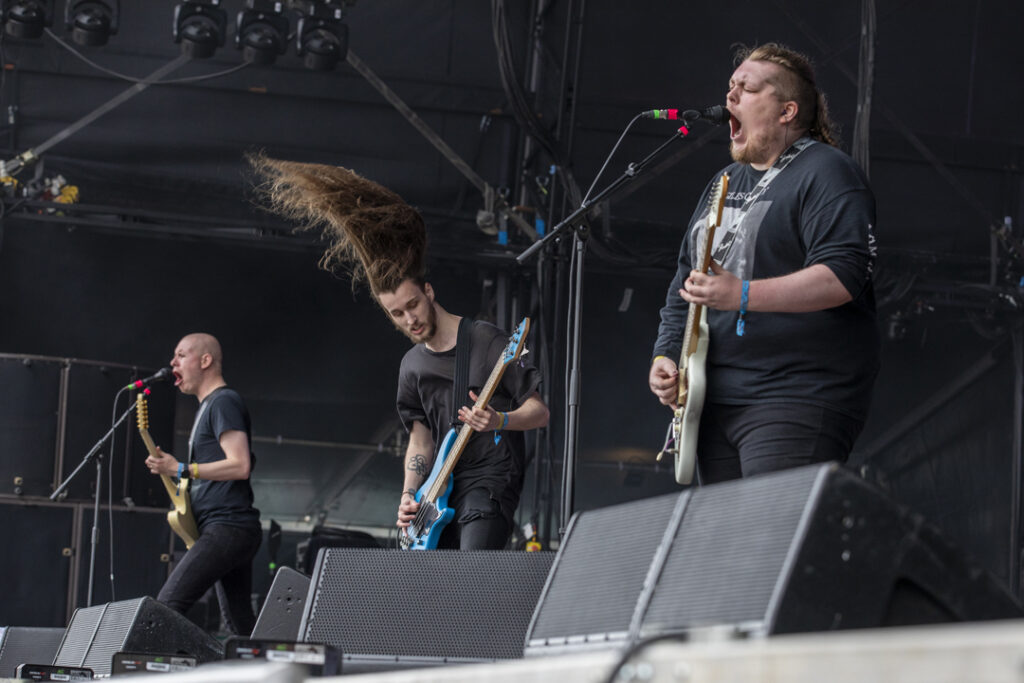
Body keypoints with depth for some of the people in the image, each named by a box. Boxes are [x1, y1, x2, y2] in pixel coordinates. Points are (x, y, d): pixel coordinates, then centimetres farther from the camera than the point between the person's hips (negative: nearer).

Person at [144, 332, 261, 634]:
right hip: (232, 529, 11)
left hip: (226, 527, -11)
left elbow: (240, 466, -19)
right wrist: (170, 464, 16)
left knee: (167, 606, -17)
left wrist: (180, 469, -18)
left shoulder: (223, 402, -8)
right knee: (240, 625, 9)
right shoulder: (208, 406, 23)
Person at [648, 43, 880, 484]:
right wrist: (666, 355, 11)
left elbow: (844, 275, -20)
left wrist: (742, 294, -27)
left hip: (795, 401, -8)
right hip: (715, 402, 9)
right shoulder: (725, 182, 21)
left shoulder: (824, 173, -6)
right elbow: (685, 281, 27)